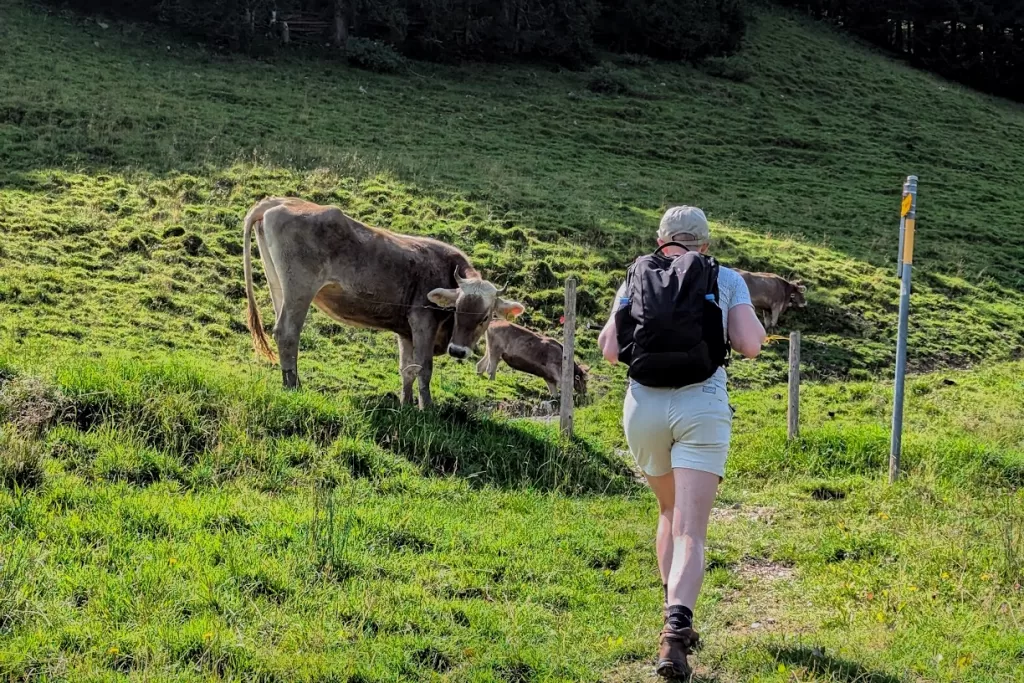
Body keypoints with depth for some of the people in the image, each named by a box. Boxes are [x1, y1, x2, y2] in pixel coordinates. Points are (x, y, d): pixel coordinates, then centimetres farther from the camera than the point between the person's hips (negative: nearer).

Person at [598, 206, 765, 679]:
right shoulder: (727, 279, 10)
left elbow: (610, 350, 4)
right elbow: (750, 345, 0)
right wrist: (733, 317, 21)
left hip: (644, 407, 2)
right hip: (702, 408, -2)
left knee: (671, 512, 26)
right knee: (689, 534, -7)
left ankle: (676, 621, 25)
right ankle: (676, 627, -30)